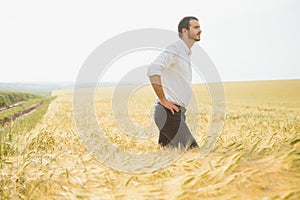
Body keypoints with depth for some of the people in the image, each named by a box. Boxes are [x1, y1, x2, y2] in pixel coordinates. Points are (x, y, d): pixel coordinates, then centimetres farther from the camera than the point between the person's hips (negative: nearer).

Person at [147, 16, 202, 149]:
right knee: (192, 151, -10)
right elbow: (152, 70, -28)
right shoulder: (174, 50, -11)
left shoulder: (186, 53, 21)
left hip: (177, 112, 10)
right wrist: (163, 100, -22)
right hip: (169, 112, -10)